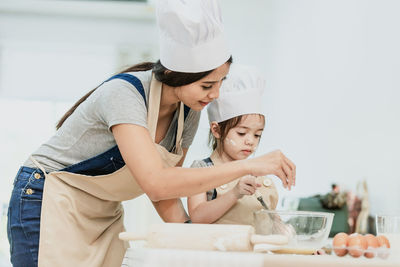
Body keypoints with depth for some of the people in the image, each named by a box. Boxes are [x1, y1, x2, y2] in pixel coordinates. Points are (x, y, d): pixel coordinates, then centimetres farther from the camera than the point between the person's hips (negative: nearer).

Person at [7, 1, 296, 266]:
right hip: (51, 206, -7)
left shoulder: (188, 114, -4)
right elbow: (156, 183, -40)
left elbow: (165, 198, 5)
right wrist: (247, 166, -37)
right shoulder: (125, 92, -27)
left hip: (106, 216, 7)